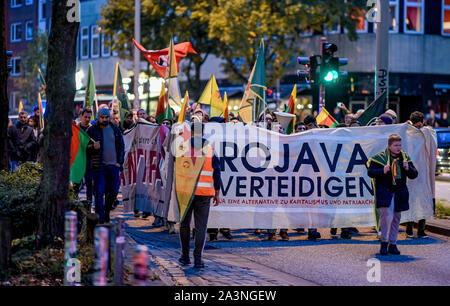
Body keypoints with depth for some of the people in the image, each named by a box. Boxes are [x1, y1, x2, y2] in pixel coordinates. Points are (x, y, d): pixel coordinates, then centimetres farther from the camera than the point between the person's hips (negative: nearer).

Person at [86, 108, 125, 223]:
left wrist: (119, 162, 5)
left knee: (113, 191, 6)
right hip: (99, 166, -3)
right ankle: (100, 218, -4)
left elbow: (121, 146, 14)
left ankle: (106, 212, 27)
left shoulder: (115, 129, 10)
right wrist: (93, 147, -20)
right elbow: (85, 147, 2)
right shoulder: (92, 130, 1)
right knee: (99, 193, -6)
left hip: (113, 166, 3)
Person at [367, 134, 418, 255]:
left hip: (399, 193, 5)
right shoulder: (380, 158, -4)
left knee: (396, 218, 8)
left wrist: (408, 169, -10)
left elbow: (414, 175, 11)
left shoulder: (405, 158, 9)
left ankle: (392, 244, 18)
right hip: (384, 191, -5)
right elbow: (370, 172, -5)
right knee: (387, 215, -18)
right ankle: (384, 243, -5)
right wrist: (383, 171, -21)